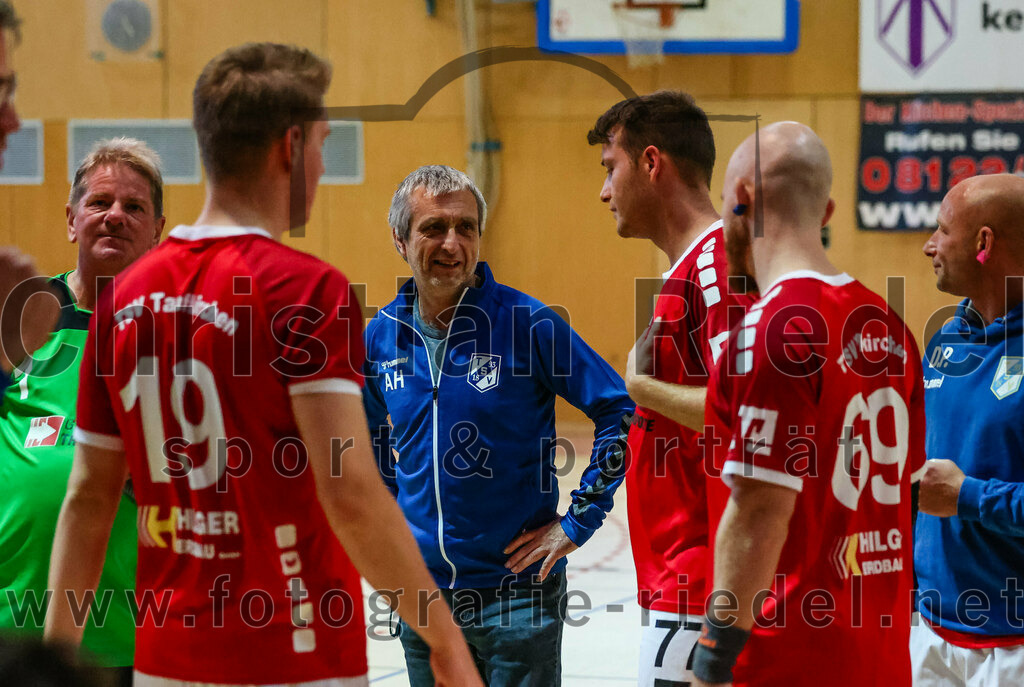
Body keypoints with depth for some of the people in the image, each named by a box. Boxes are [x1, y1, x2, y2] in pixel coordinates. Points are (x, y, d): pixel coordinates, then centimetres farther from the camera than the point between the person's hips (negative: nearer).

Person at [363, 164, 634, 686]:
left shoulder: (526, 321, -10)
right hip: (422, 590, 4)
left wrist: (577, 522, -9)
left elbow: (621, 410, -8)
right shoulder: (383, 334, 4)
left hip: (516, 586, -4)